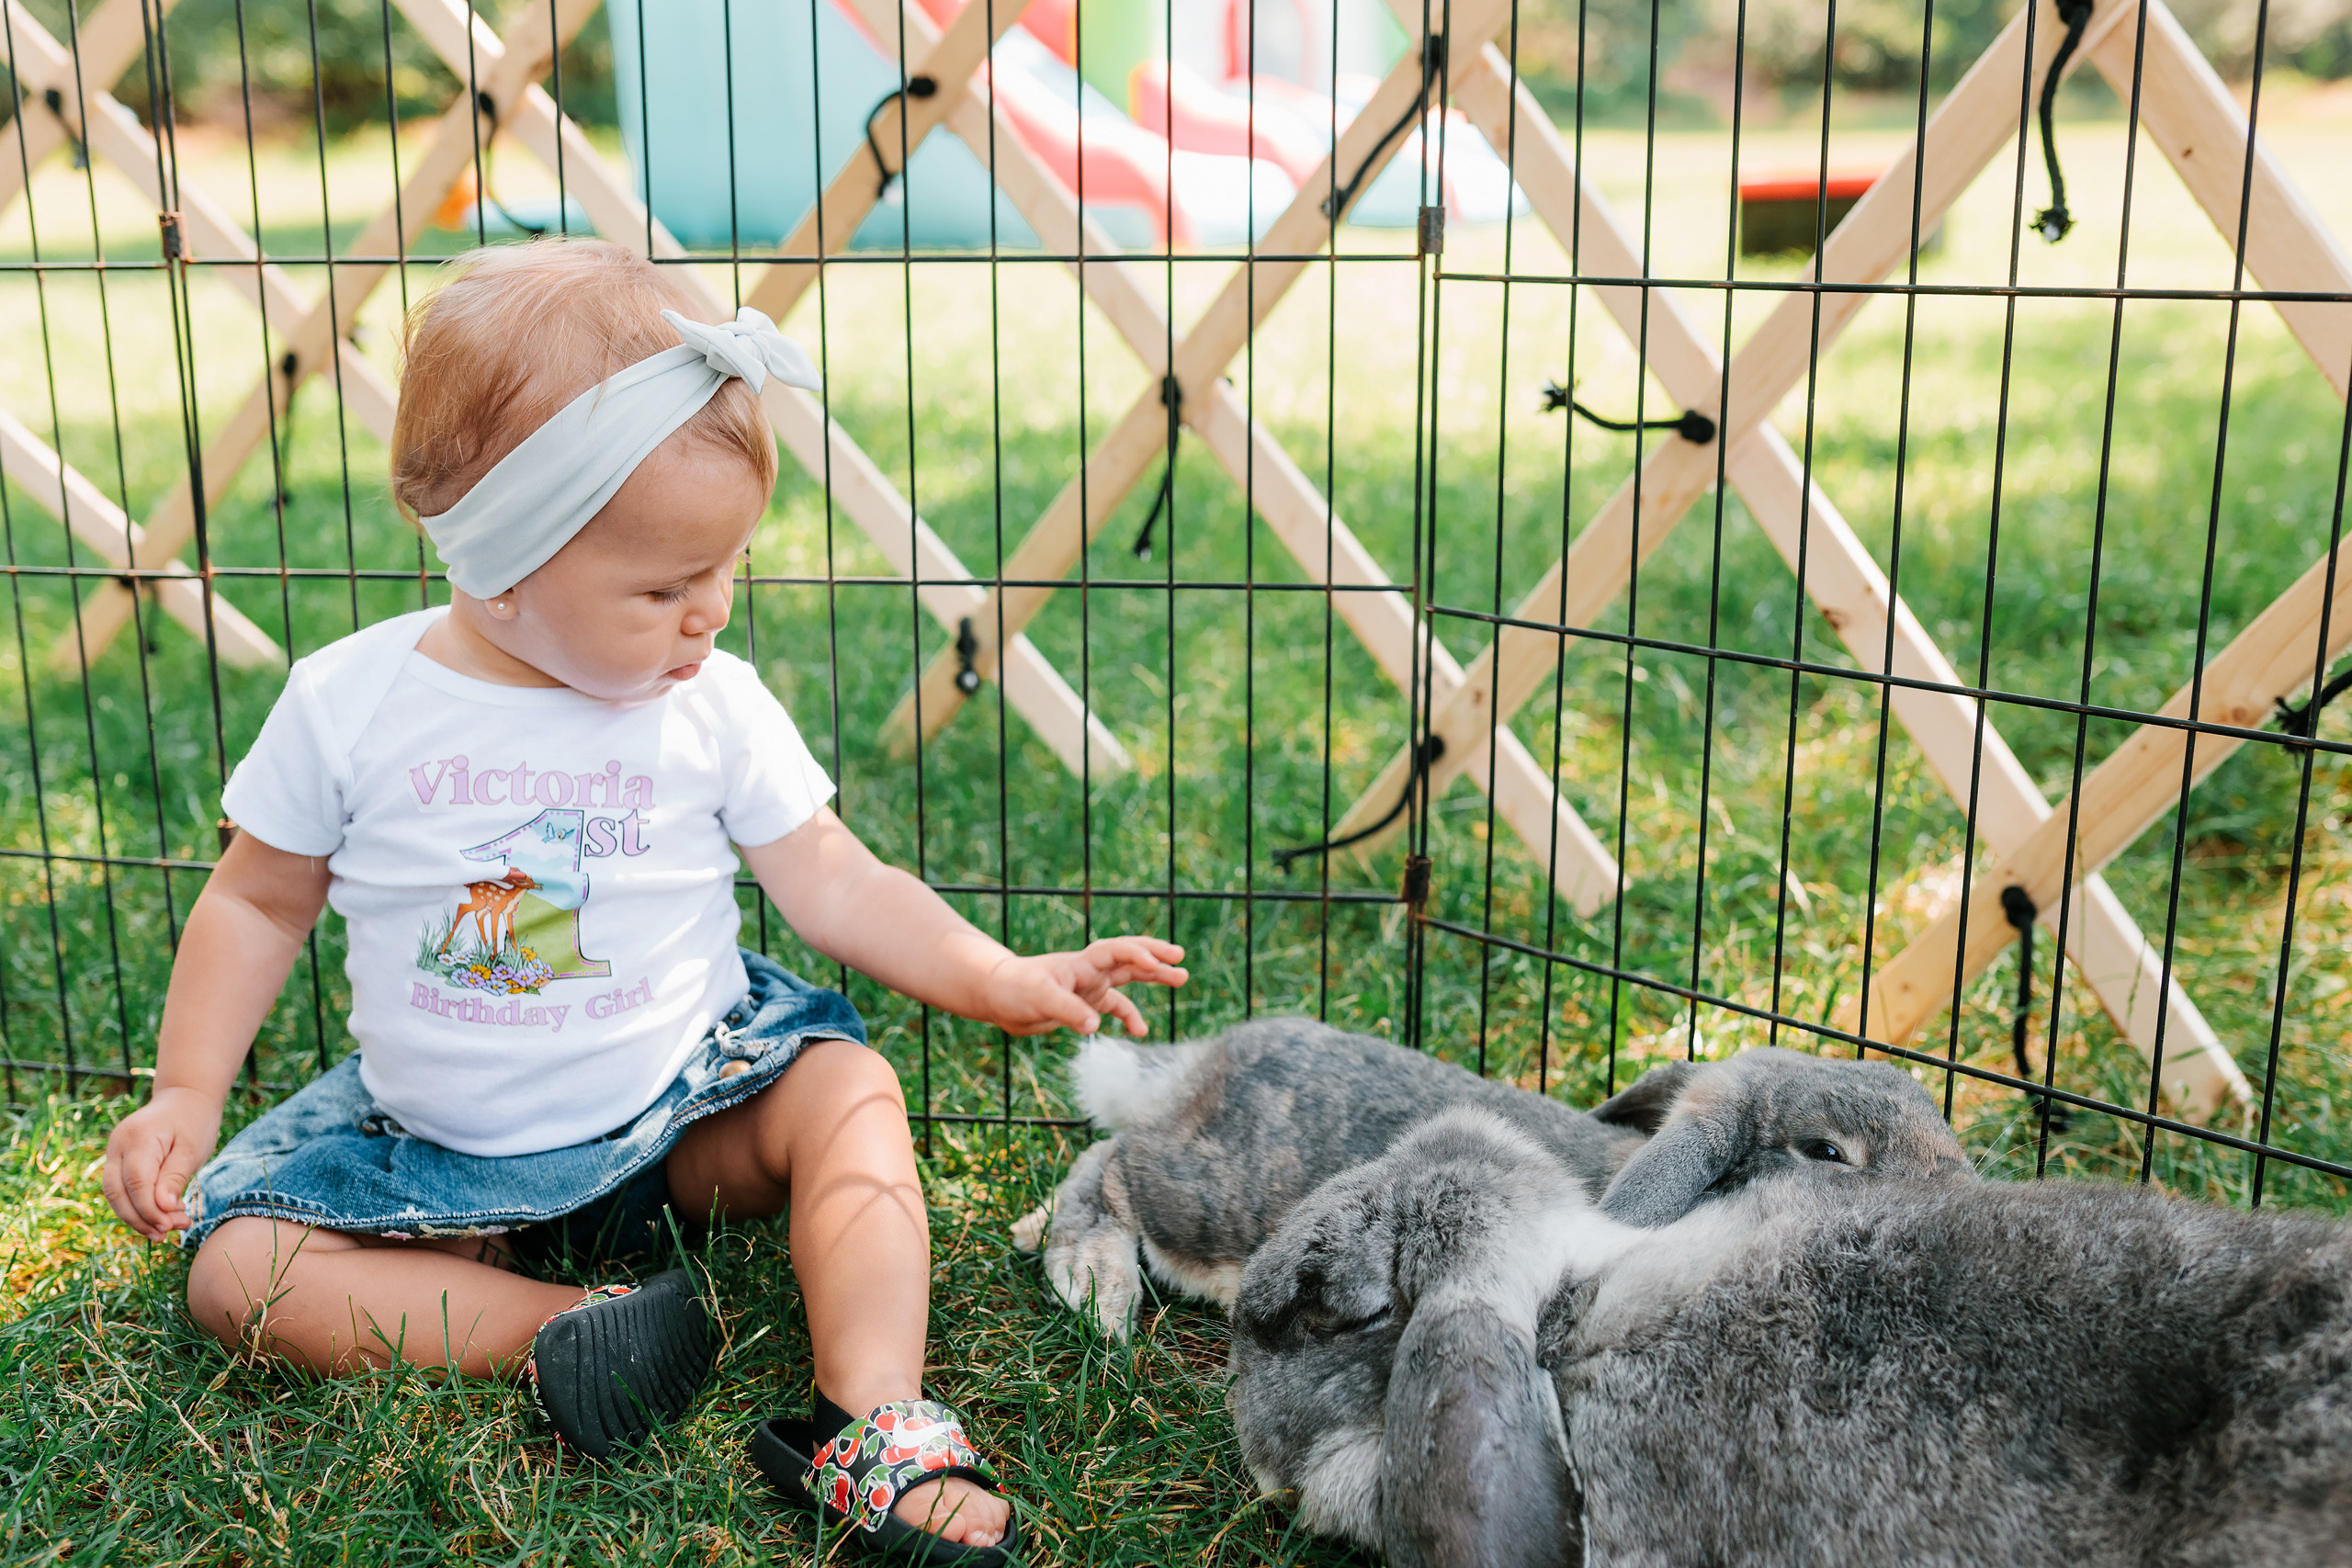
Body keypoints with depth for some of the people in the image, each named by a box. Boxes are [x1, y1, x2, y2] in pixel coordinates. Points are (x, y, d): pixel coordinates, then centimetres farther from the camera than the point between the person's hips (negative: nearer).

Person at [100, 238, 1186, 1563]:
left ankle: (876, 1429, -30)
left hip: (682, 1102, 0)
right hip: (437, 1143, 1)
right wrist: (187, 1093, -6)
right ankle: (552, 1329, -24)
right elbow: (260, 903, 2)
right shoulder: (349, 706, -11)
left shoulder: (716, 706, -9)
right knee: (232, 1262, -15)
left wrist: (999, 980, -15)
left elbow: (835, 885, -4)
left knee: (849, 1092, -24)